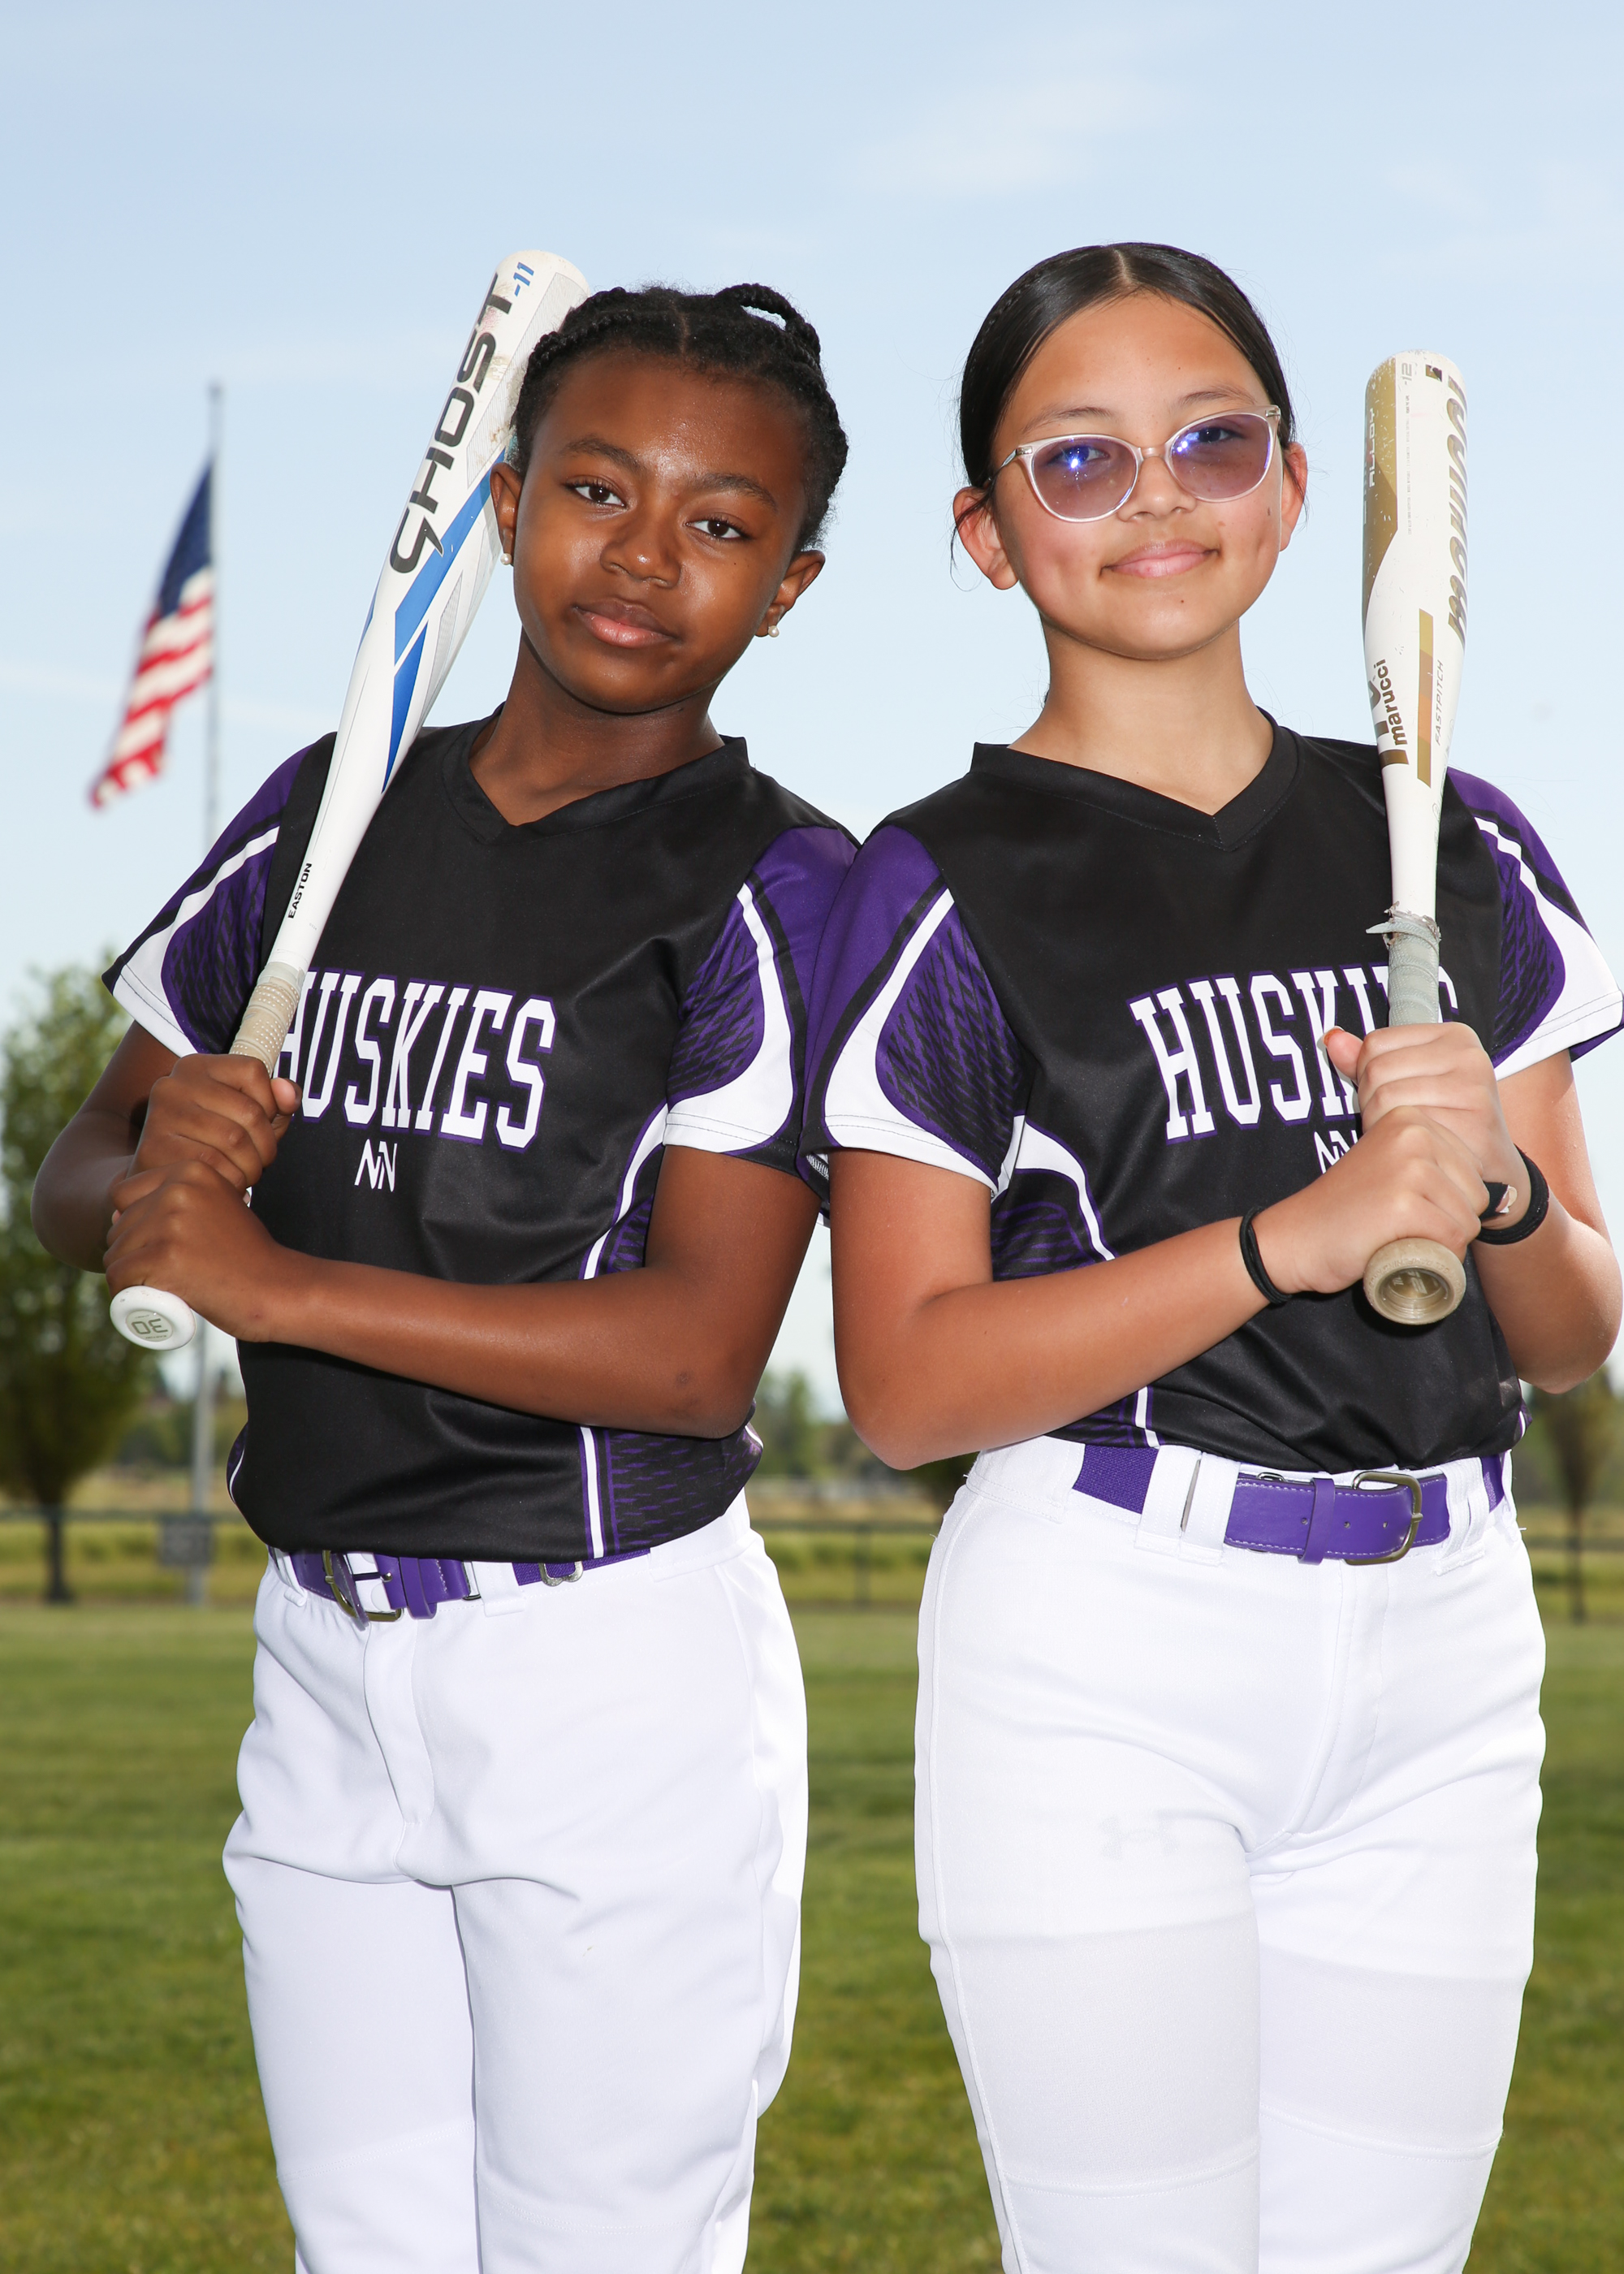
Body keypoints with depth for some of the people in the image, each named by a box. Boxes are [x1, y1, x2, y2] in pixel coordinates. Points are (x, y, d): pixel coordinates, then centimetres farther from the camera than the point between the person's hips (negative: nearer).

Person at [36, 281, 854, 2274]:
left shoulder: (769, 891, -10)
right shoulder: (334, 809, 8)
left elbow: (697, 1352, -18)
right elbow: (76, 1189, 11)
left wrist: (272, 1282, -17)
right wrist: (156, 1168, -13)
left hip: (616, 1667, -5)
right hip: (324, 1654, 6)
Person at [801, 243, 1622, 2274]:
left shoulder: (1446, 848, 10)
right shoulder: (949, 889, -3)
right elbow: (903, 1383, -11)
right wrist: (1299, 1234, -20)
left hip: (1443, 1648, 5)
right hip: (1105, 1648, -4)